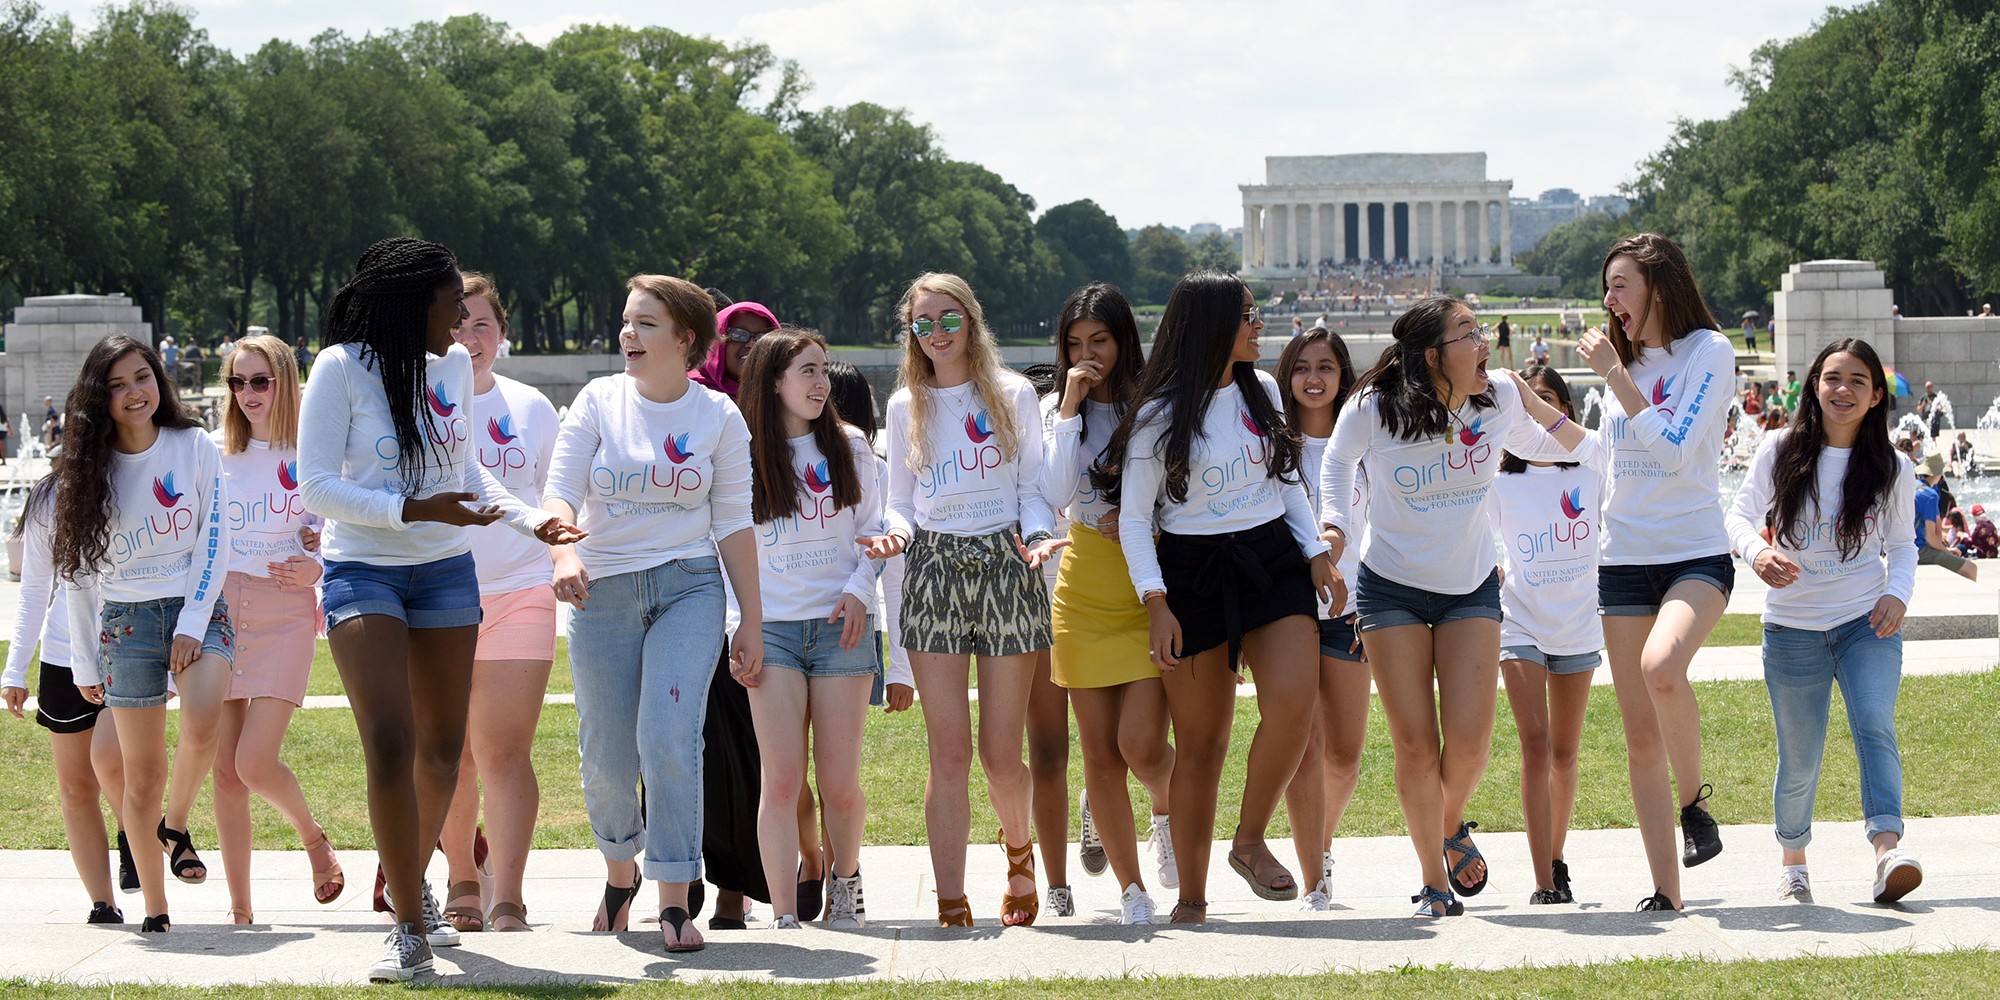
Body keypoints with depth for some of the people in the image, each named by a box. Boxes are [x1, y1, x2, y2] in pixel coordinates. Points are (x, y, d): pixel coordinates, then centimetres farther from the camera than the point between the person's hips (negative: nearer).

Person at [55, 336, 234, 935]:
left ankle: (176, 824, -2)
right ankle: (154, 905, 9)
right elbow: (80, 572, 10)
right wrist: (84, 661, 10)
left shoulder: (194, 447, 1)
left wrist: (193, 623, -10)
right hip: (126, 619, 1)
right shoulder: (87, 471, 4)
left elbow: (212, 541, 0)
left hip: (199, 606, -1)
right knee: (142, 779, -2)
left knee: (203, 725, -29)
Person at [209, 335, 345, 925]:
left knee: (255, 763, -14)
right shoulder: (212, 451, 11)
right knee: (225, 769, 0)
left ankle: (313, 837, 16)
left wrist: (314, 568, -13)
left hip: (285, 615, -3)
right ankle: (239, 908, 7)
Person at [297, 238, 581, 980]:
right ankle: (412, 929, -11)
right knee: (390, 743, -16)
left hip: (445, 571, 6)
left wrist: (531, 520, 3)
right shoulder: (343, 367, -12)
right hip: (363, 571, -5)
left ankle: (410, 880, 37)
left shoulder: (454, 366, 4)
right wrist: (415, 509, -22)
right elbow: (316, 485, -14)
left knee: (441, 746, 12)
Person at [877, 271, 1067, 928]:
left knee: (1000, 755, -1)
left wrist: (1038, 535, -13)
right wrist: (898, 533, -8)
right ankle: (951, 904, -7)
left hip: (1005, 567, -1)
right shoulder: (907, 407, 13)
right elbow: (901, 503, 15)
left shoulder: (1014, 395, 8)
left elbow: (1033, 488, 8)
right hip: (934, 572, 1)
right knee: (949, 753, -8)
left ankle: (1018, 848, 30)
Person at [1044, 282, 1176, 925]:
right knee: (1100, 755, 3)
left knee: (1141, 745, -14)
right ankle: (1131, 887, 17)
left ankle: (1168, 806, 21)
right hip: (1086, 588, 2)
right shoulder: (1060, 410, 6)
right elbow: (1059, 495, -11)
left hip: (1154, 586, -2)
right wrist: (1071, 406, -11)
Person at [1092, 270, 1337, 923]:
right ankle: (1192, 897, 10)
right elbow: (1133, 518, -4)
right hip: (1193, 572, -3)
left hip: (1272, 560, 4)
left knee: (1293, 704, -20)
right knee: (1200, 740, 0)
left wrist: (1315, 551, 9)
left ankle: (1250, 841, 0)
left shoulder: (1262, 391, 9)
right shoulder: (1160, 415, -5)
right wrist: (1156, 604, -13)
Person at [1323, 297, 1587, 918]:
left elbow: (1564, 448, 9)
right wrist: (1335, 525, -7)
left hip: (1472, 587, 2)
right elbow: (1338, 461, 6)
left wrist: (1534, 403, -10)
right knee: (1415, 745, -6)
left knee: (1469, 740, -10)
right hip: (1392, 588, -2)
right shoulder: (1372, 411, -16)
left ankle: (1453, 825, 24)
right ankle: (1433, 880, 12)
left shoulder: (1501, 398, -9)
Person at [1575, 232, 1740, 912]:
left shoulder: (1708, 351, -5)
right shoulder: (1628, 360, 14)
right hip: (1625, 561, 6)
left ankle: (1692, 795, -10)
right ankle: (1665, 892, 3)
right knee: (1640, 734, -1)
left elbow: (1676, 448, -16)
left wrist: (1614, 376, -14)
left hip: (1696, 555, -6)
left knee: (1662, 668, -35)